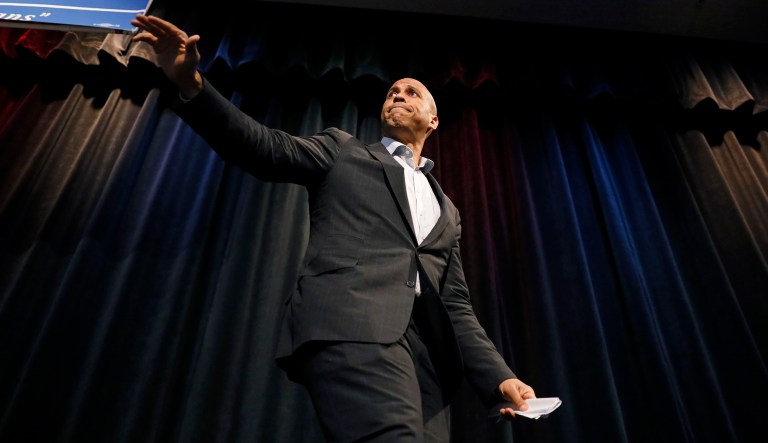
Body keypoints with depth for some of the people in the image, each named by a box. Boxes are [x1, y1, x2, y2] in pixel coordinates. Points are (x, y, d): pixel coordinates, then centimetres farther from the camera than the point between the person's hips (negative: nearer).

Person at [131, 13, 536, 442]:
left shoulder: (447, 211, 28)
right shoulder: (343, 149, 20)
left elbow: (456, 303, 21)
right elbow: (270, 149, 4)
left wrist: (498, 376, 8)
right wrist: (192, 84, -11)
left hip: (427, 348, 6)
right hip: (352, 320, -5)